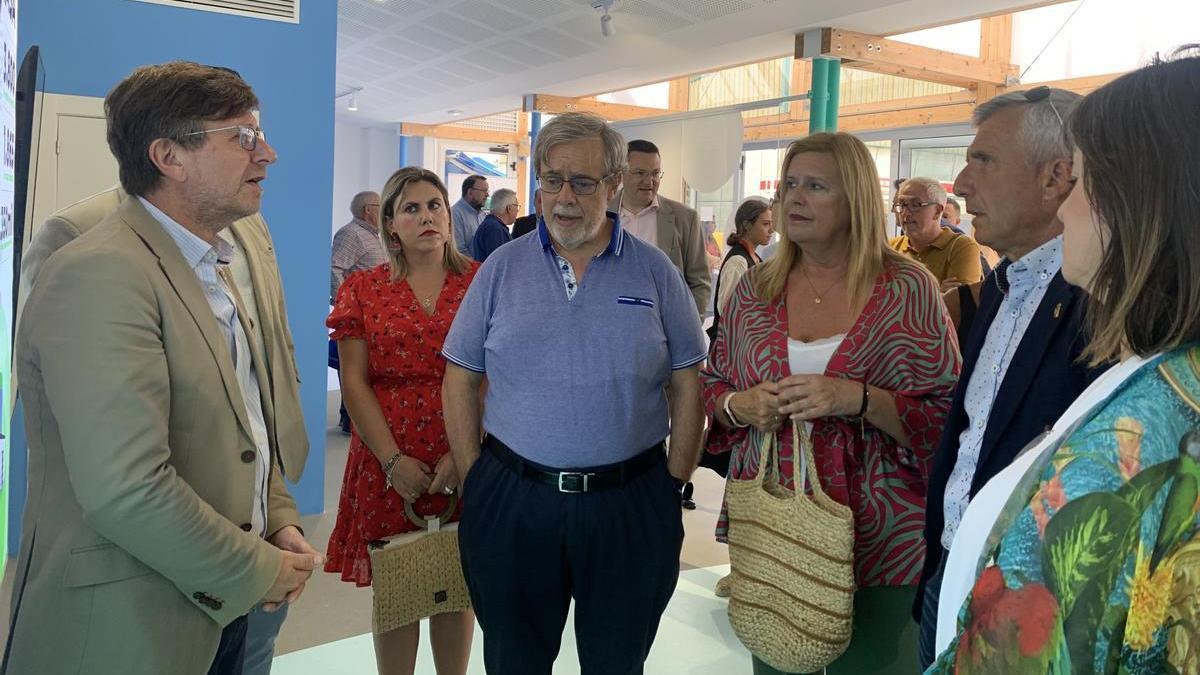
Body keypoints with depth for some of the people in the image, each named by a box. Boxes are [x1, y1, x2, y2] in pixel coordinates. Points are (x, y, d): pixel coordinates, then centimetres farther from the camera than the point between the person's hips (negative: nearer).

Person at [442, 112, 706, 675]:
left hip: (630, 506, 0)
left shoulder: (654, 271, 0)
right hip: (510, 501, 1)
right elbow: (461, 379, 4)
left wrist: (673, 483, -2)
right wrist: (474, 478, 0)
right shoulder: (501, 269, 1)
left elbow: (687, 385, 2)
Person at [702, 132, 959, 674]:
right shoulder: (755, 288, 4)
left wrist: (859, 400, -25)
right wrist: (739, 405, -11)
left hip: (876, 542, -3)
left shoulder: (908, 289, -7)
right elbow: (710, 389, 11)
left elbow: (948, 419, -9)